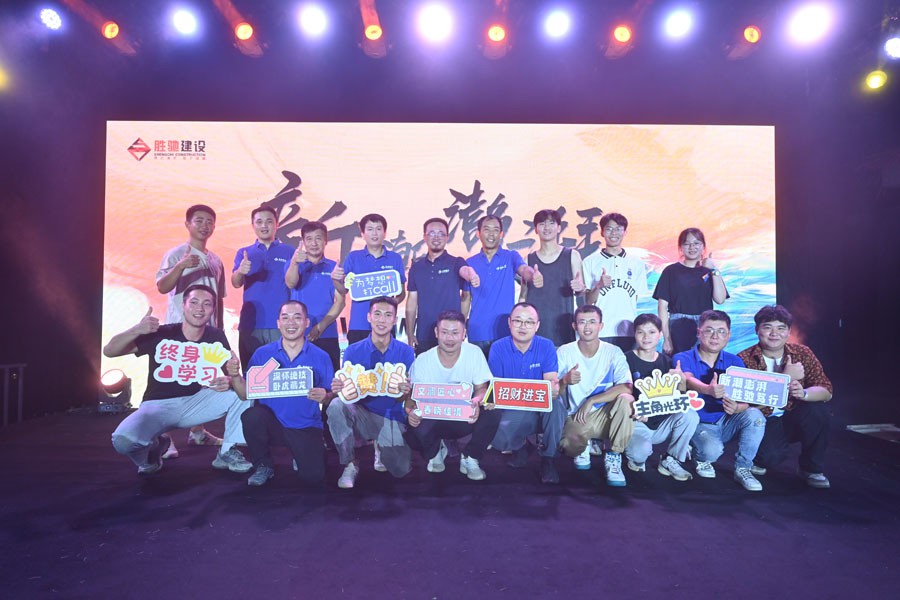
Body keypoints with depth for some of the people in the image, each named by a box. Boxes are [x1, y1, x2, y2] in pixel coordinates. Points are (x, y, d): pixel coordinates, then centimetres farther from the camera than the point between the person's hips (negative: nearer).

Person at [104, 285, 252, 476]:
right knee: (122, 439, -31)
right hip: (159, 405, -2)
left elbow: (230, 372, -2)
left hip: (196, 402, 2)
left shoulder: (215, 336, -4)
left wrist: (228, 380, -28)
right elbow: (109, 351, -9)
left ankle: (227, 452, -2)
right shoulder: (161, 334, -11)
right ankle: (152, 447, 7)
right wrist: (136, 330, -29)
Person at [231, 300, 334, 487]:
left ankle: (300, 456, 21)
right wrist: (235, 376, -20)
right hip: (271, 423, 1)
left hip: (306, 427, -1)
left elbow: (331, 396, -1)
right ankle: (263, 465, -1)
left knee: (314, 478, -17)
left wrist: (324, 396, -24)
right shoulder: (262, 353, 0)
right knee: (251, 416, -31)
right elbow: (245, 394, -2)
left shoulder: (321, 357, -3)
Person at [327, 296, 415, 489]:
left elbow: (402, 398, -5)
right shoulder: (353, 351, -4)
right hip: (361, 414, 0)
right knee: (336, 406, -32)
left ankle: (381, 447, 22)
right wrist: (339, 389, -29)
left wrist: (404, 392, -30)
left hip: (392, 417, 1)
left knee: (400, 470, -15)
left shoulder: (405, 352, -4)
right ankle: (350, 465, -10)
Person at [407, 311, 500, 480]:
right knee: (417, 427, -34)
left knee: (492, 413, -29)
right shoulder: (422, 361, -11)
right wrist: (412, 411, -32)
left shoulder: (475, 353, -9)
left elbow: (481, 388, -5)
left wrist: (476, 402, -30)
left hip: (466, 419, 1)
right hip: (433, 420, 0)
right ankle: (435, 452, 7)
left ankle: (470, 459, -1)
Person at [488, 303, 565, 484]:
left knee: (556, 403, -34)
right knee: (497, 438, -30)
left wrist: (553, 388, -39)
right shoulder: (498, 348, -4)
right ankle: (520, 445, 10)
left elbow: (551, 380, -13)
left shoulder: (546, 346, -4)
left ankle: (549, 458, -12)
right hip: (511, 410, 0)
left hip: (542, 408, 1)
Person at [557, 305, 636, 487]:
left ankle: (613, 458, -10)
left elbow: (626, 388, -19)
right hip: (577, 417, 0)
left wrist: (590, 401, -23)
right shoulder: (564, 352, -4)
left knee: (626, 400, -31)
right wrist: (565, 381, -30)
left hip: (607, 415, 1)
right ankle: (583, 447, 9)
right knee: (569, 444, -33)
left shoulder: (613, 352, -5)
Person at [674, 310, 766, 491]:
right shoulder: (682, 359, -6)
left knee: (754, 415, -25)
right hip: (699, 425, -3)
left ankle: (742, 468, -7)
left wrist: (736, 407, -31)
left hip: (727, 424, 4)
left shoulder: (735, 362, 3)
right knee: (712, 449, -33)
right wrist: (708, 390, -52)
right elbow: (689, 381, -29)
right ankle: (702, 459, 7)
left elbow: (745, 401, -6)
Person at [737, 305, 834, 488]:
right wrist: (786, 377, -29)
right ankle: (758, 459, 11)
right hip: (762, 423, -4)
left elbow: (827, 391, -8)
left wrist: (804, 393, -32)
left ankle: (812, 469, -3)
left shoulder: (802, 353, -3)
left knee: (819, 410, -26)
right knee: (771, 457, -31)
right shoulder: (744, 359, -14)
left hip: (792, 419, 4)